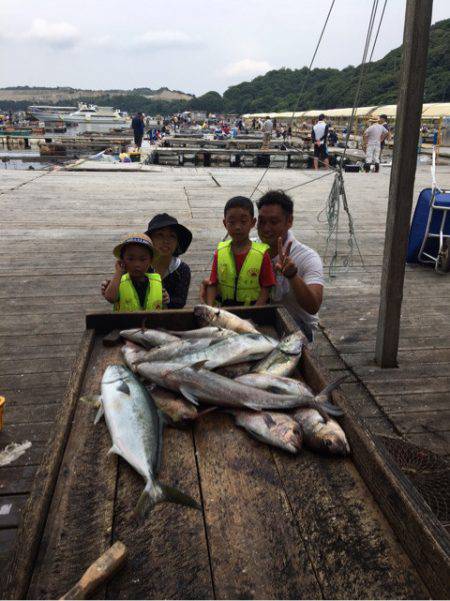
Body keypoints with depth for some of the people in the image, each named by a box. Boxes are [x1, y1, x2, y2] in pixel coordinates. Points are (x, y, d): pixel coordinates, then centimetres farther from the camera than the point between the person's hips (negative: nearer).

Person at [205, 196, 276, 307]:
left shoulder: (261, 254, -6)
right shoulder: (220, 252, 2)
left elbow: (265, 288, -5)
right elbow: (212, 284, 2)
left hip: (253, 307, -2)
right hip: (224, 307, 2)